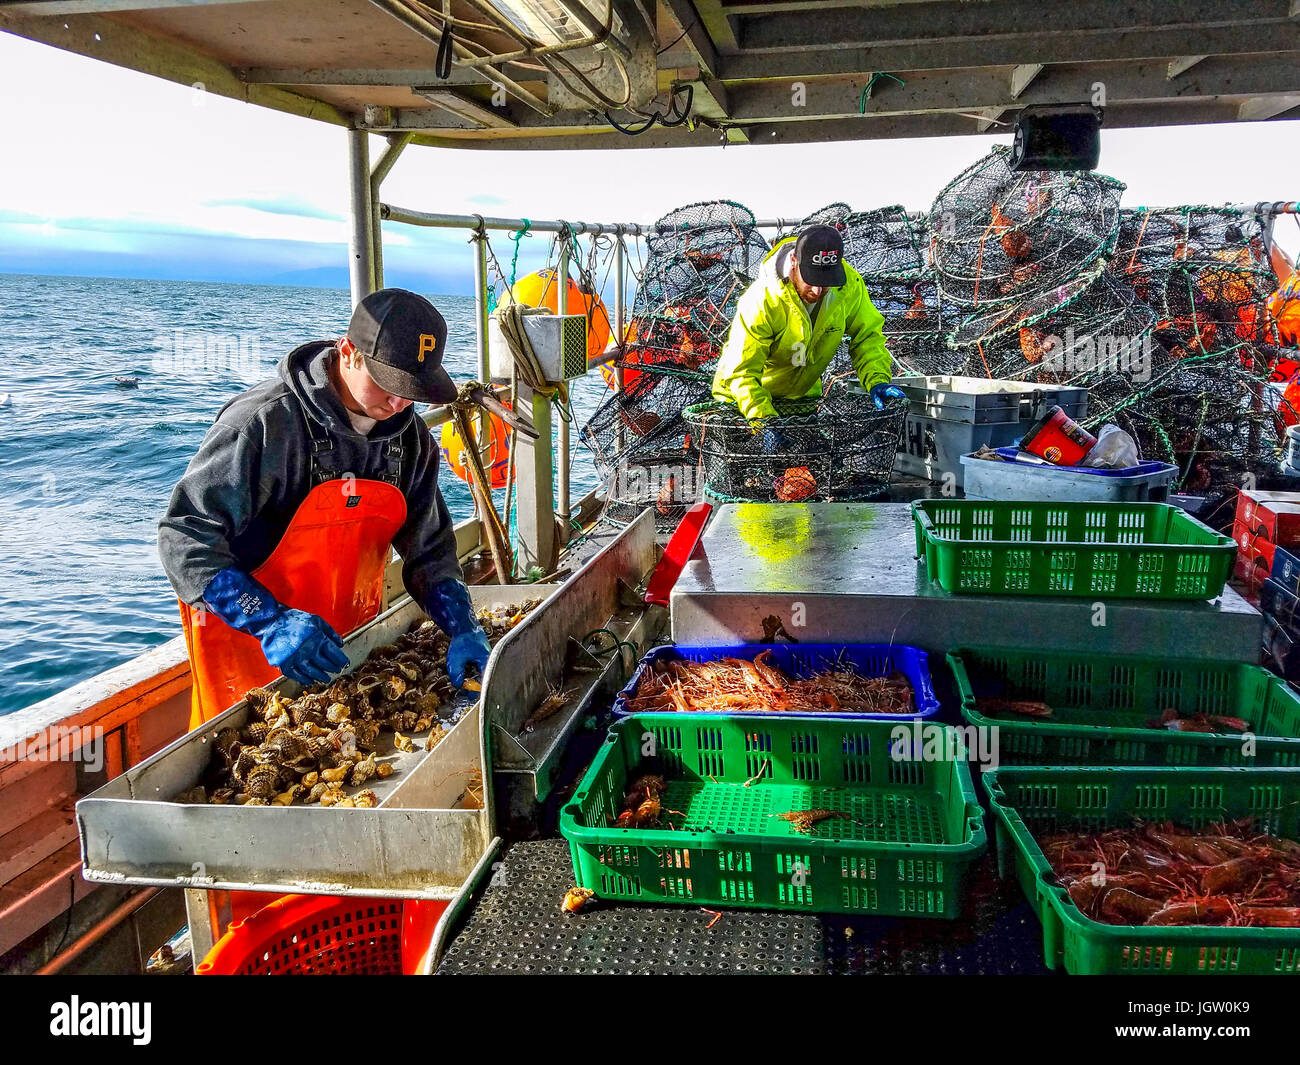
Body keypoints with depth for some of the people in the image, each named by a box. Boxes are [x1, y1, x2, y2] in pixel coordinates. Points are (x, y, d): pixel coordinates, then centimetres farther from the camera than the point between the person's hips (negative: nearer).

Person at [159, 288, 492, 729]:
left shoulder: (410, 438, -3)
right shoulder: (265, 422, -24)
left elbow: (429, 549, 2)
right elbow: (185, 538, -24)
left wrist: (464, 630, -14)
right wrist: (272, 622, -35)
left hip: (344, 643, 6)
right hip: (248, 639, -6)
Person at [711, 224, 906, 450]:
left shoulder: (849, 285, -22)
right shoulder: (762, 300, -36)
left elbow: (867, 335, -8)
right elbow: (742, 372, -37)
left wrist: (877, 380, -27)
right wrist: (764, 420, -51)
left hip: (804, 395, 4)